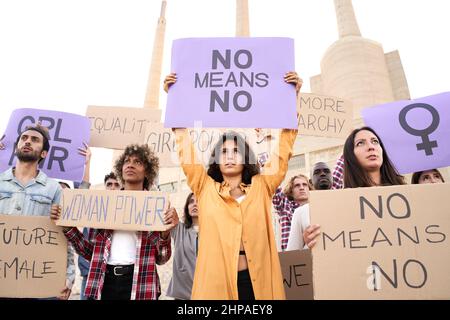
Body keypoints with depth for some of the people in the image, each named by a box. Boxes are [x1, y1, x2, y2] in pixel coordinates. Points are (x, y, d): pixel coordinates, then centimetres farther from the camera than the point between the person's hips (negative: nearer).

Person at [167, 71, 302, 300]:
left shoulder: (261, 187, 7)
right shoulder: (205, 188, 6)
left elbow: (283, 153, 3)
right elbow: (187, 156, 0)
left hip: (258, 282, 1)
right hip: (214, 283, 0)